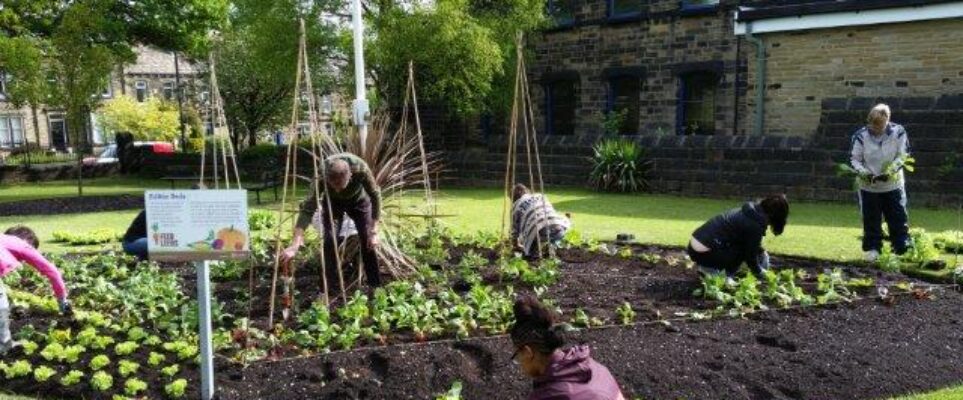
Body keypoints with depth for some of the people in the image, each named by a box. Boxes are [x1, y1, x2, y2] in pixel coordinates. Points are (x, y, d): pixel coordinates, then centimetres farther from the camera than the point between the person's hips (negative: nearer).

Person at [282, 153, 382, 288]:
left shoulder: (360, 168, -40)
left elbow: (375, 196, -25)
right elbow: (307, 209, -41)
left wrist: (374, 232, -26)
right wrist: (294, 246, -48)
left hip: (359, 200, 0)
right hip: (332, 201, 0)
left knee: (368, 241, -5)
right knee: (329, 240, -15)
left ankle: (376, 286, 10)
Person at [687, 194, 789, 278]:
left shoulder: (750, 211, 13)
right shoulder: (755, 225, -14)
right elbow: (751, 257, -3)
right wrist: (762, 276, 14)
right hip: (703, 253, -9)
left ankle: (708, 267, 14)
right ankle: (712, 271, -4)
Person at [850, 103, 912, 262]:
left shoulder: (898, 132, -13)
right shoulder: (861, 136, -14)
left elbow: (902, 156, -7)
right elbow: (855, 159, -6)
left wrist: (890, 172, -21)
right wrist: (864, 173, -24)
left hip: (893, 184, 0)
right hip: (868, 186, 0)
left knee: (899, 218, 6)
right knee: (871, 219, 8)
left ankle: (903, 248, 18)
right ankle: (873, 248, 21)